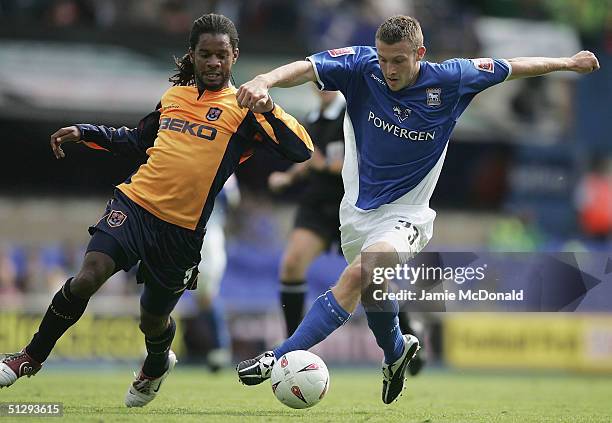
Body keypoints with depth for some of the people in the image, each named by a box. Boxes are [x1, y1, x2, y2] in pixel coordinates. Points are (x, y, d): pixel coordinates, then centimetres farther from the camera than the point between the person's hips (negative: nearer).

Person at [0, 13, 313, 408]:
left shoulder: (246, 107, -1)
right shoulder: (173, 95, 13)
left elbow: (301, 150, -11)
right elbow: (138, 141, 29)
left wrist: (268, 109, -23)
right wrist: (84, 133, 21)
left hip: (183, 230, -2)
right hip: (134, 204, 2)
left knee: (153, 319, 12)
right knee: (86, 279, -19)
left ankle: (157, 365, 49)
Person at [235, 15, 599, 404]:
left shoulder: (448, 81, -14)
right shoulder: (361, 67, -14)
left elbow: (511, 68, 2)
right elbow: (305, 68, -30)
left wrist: (568, 63, 13)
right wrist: (265, 80, -51)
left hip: (405, 213, -4)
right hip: (358, 208, 4)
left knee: (357, 277, -28)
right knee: (371, 293, 22)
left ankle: (279, 359, -33)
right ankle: (396, 351, 56)